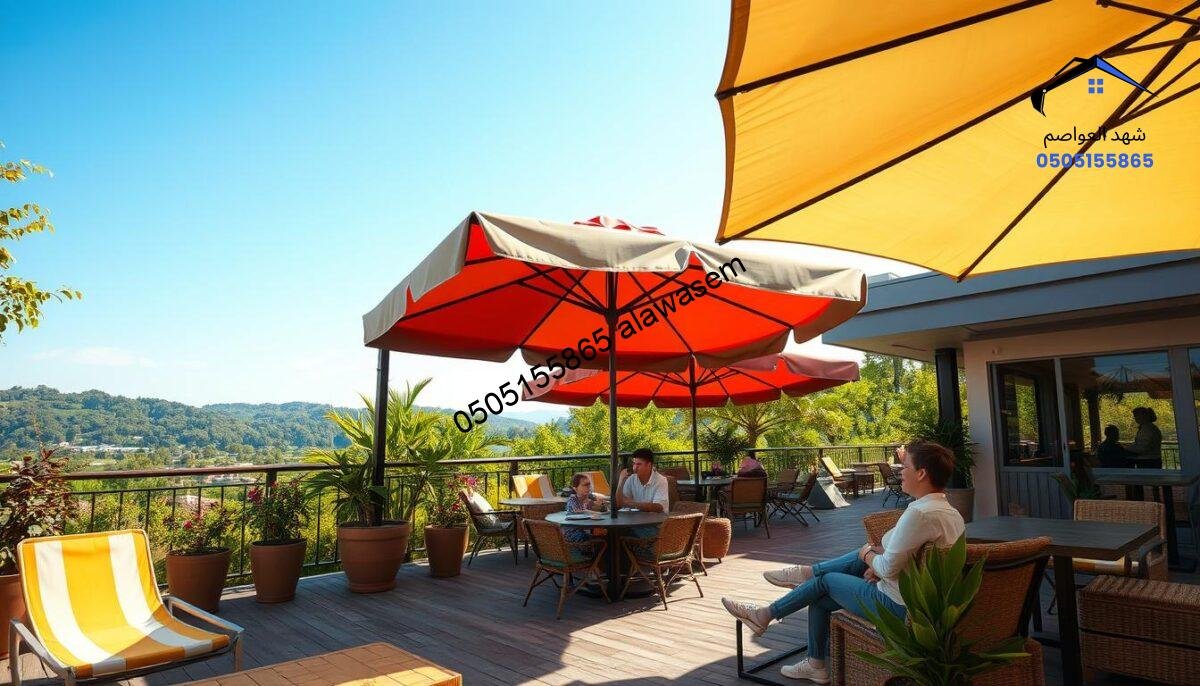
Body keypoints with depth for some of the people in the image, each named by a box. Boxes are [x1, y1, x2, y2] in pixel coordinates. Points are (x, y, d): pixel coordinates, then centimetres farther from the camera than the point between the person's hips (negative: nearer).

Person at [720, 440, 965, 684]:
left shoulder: (919, 513, -28)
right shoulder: (952, 513, 2)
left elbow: (888, 569, -25)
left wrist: (868, 556, -4)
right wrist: (875, 557, 4)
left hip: (895, 605, -8)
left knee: (826, 581, 8)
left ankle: (766, 614, 23)